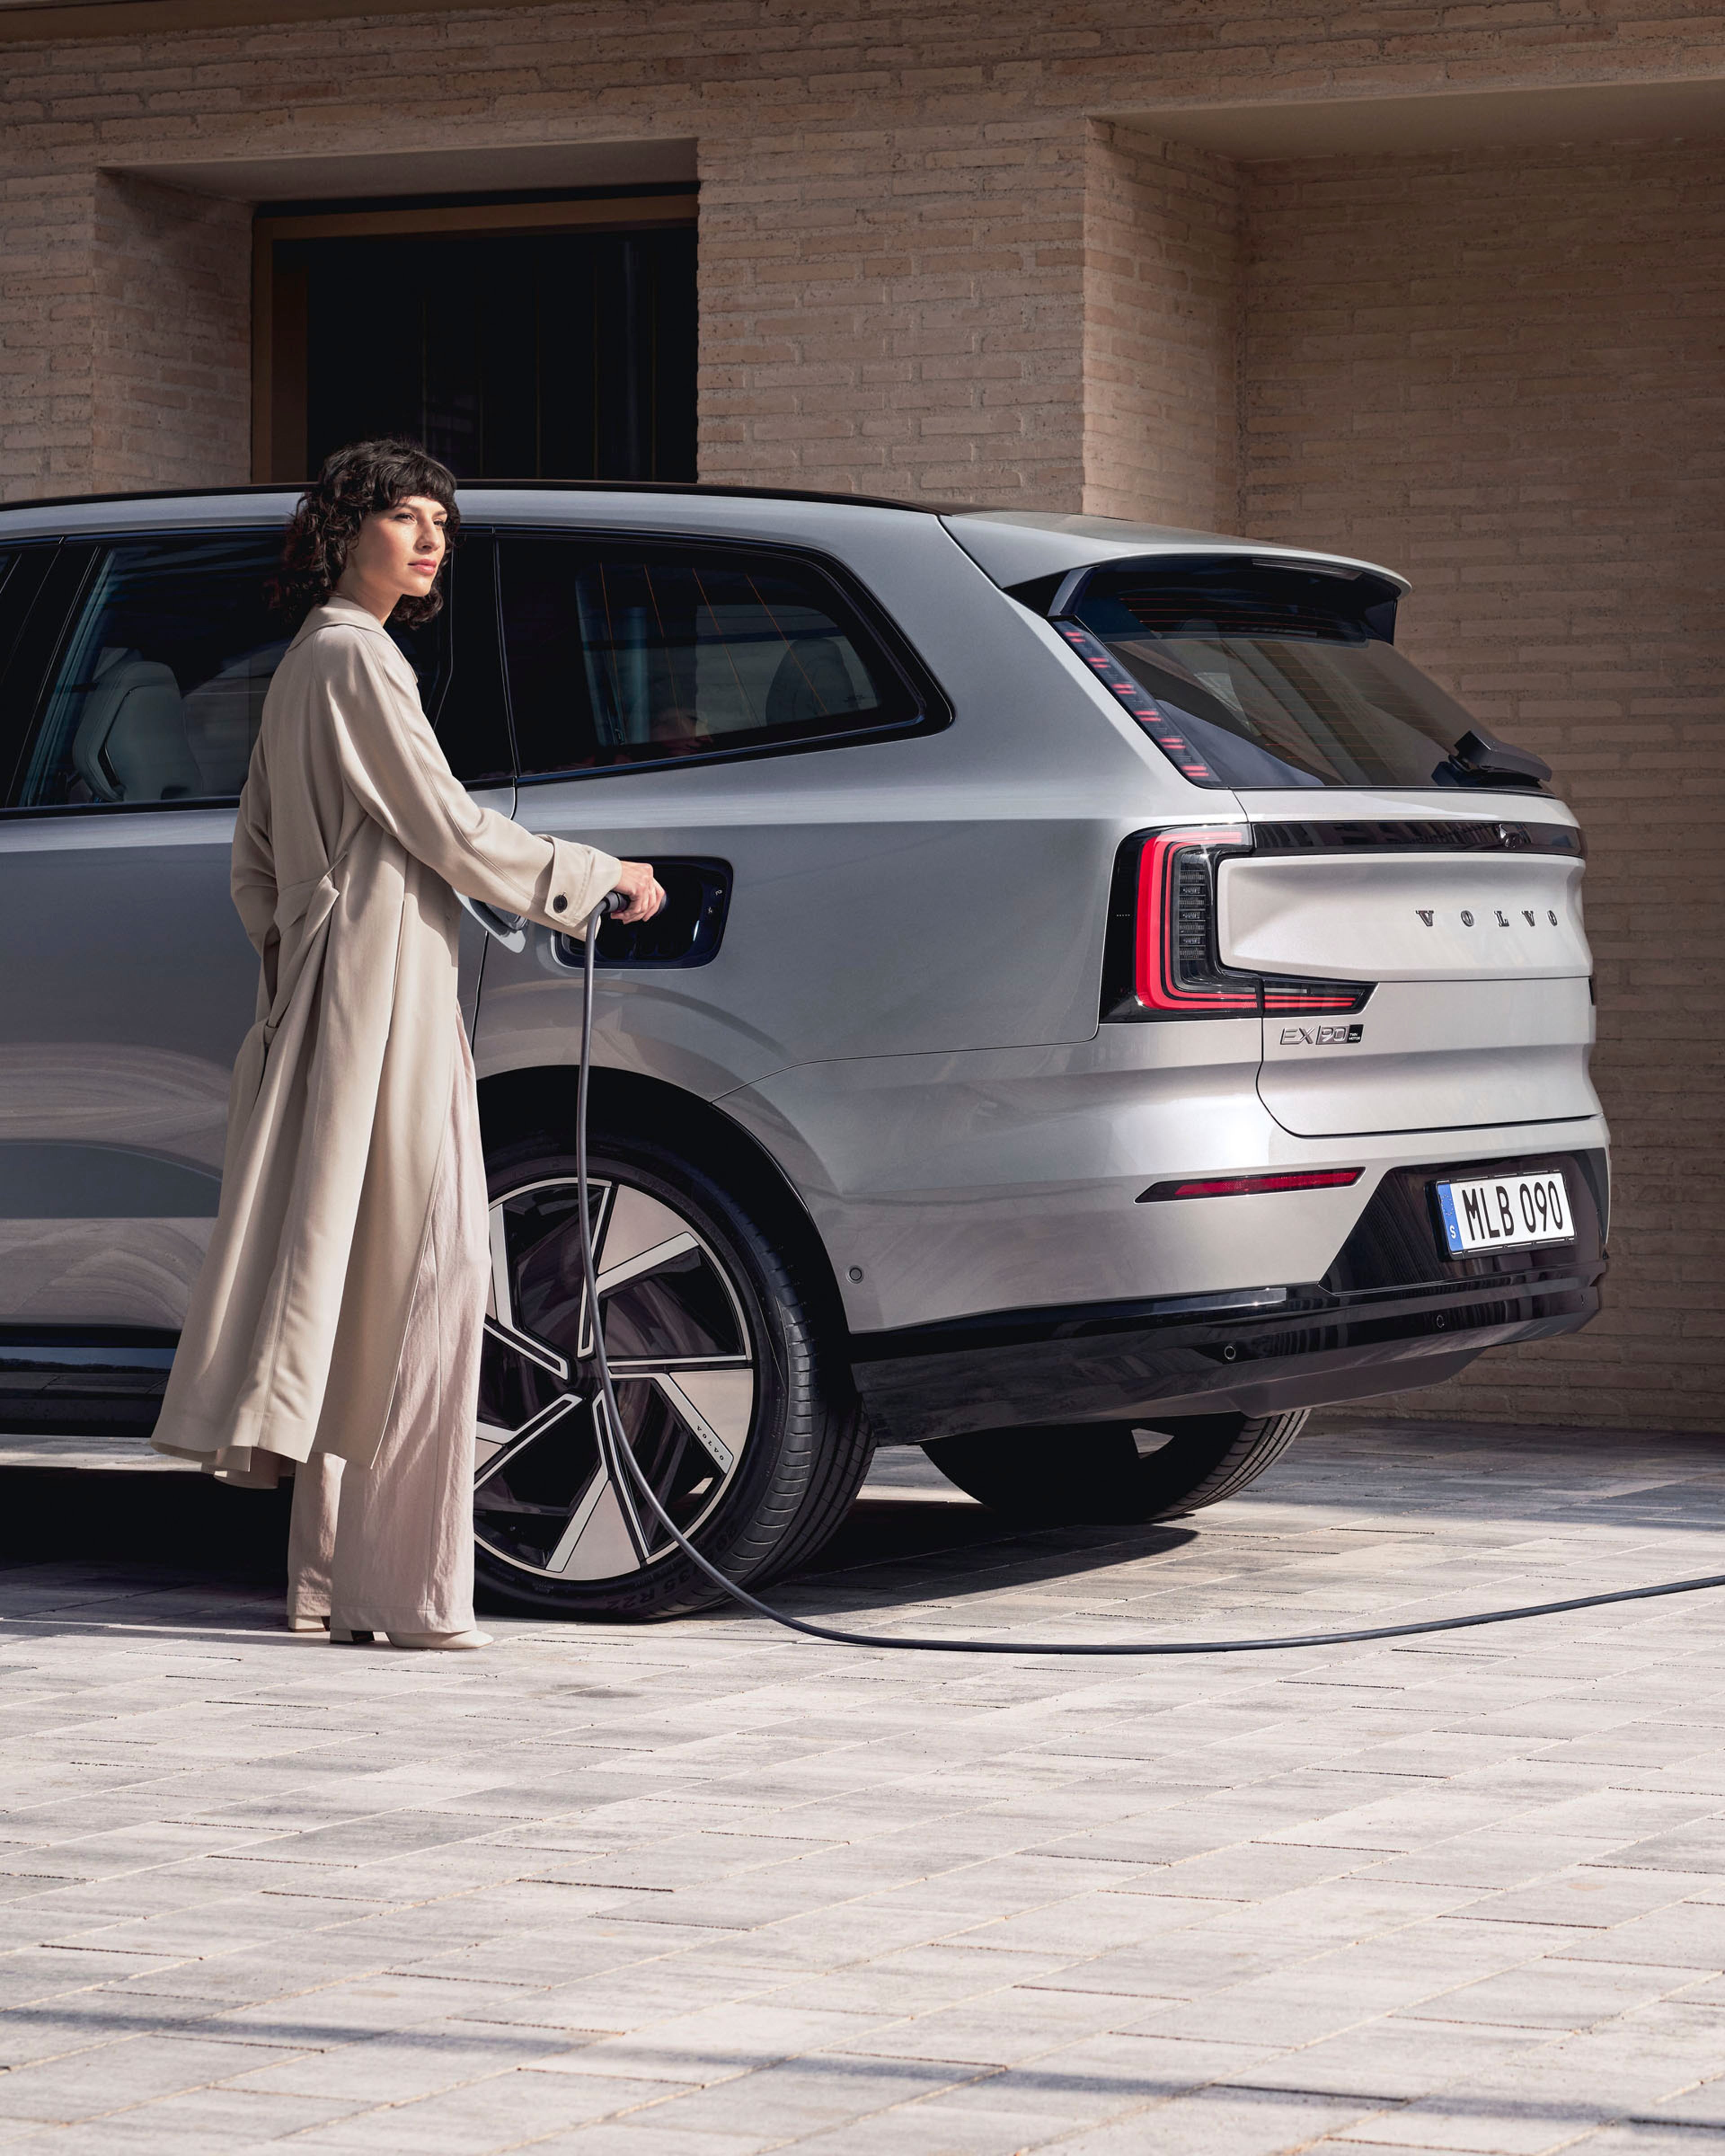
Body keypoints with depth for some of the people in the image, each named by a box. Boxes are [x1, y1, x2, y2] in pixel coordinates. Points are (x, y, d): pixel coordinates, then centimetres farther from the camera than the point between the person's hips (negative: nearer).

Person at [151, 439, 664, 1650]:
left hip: (327, 998, 10)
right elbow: (453, 833, -12)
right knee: (427, 1266, -12)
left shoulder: (303, 667, 20)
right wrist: (600, 876, -2)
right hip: (385, 994, -10)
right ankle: (405, 1588, -15)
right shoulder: (356, 659, -10)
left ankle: (333, 1580, 9)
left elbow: (255, 861, 23)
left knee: (355, 1280, 9)